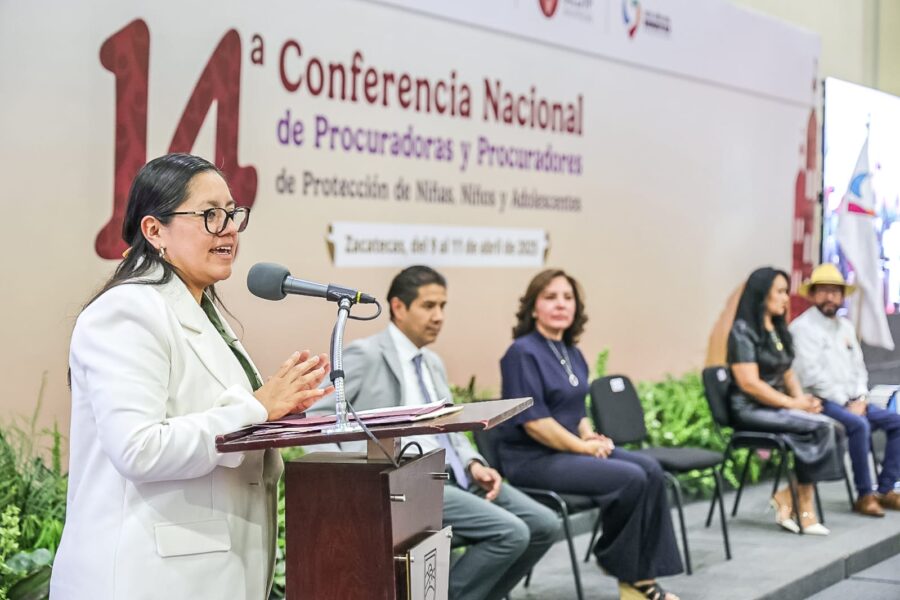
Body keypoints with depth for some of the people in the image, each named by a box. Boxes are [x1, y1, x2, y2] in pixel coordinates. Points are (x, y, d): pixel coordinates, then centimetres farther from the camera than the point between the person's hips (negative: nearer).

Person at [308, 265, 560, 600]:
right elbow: (314, 417, -12)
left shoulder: (433, 363, 21)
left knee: (544, 526, -2)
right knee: (510, 533, -23)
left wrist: (473, 463, 3)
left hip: (454, 475, 9)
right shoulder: (366, 355, -6)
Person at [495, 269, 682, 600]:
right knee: (630, 479, -24)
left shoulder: (572, 354, 14)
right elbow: (533, 421, -18)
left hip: (572, 449, 8)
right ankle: (626, 573, -3)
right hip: (533, 458, -8)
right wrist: (582, 447, -15)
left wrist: (590, 436, 0)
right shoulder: (523, 352, -12)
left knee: (651, 470, -14)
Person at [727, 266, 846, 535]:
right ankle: (802, 506, -12)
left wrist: (804, 399, -3)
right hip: (751, 410, -8)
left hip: (778, 406, 8)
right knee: (822, 427, -24)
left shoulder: (779, 330, 16)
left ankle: (789, 498, -16)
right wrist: (793, 404, -16)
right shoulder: (743, 330, -10)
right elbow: (749, 383, -17)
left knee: (830, 428, -19)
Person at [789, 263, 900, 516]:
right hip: (820, 401, -8)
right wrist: (846, 403, -15)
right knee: (859, 425, -32)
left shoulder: (846, 326, 17)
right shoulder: (802, 327, -7)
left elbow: (858, 367, 18)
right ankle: (864, 495, -21)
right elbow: (811, 374, -15)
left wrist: (859, 398, -1)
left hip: (851, 402, 8)